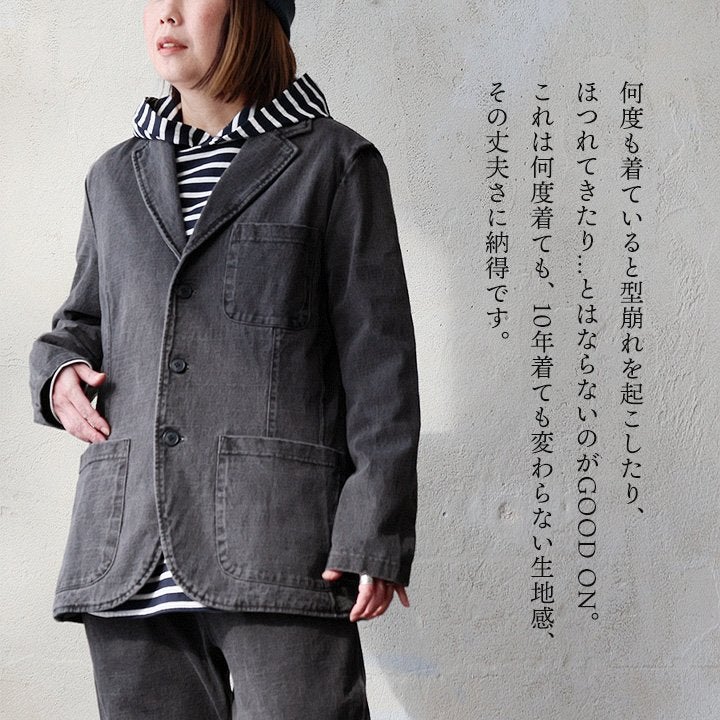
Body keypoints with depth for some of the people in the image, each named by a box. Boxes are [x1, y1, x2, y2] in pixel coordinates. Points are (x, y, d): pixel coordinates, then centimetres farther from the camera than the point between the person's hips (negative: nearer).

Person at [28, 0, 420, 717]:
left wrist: (375, 536, -8)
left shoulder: (333, 162, 5)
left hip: (277, 545, -4)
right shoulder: (116, 177, 18)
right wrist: (60, 372, 5)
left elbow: (378, 357, 0)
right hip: (128, 549, 5)